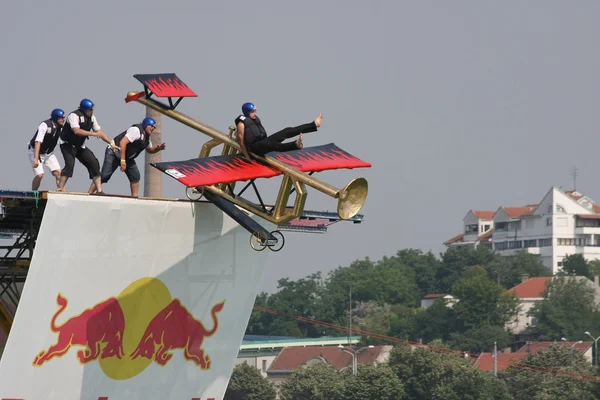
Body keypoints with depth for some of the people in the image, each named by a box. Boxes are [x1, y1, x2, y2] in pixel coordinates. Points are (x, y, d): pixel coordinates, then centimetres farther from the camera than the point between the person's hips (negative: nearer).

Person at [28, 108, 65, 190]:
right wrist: (36, 158, -45)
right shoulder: (45, 125, -29)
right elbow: (38, 142, -37)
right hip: (36, 152, -6)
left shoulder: (60, 127, -8)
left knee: (58, 173, -7)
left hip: (49, 153, 6)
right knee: (39, 175, -19)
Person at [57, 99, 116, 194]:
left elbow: (99, 131, 5)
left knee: (94, 163, -1)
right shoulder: (74, 116, -23)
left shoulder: (91, 117, 1)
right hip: (67, 144, -7)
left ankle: (99, 190, 2)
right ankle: (60, 189, -22)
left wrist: (111, 143, -2)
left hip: (80, 146, 7)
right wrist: (93, 134, -37)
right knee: (70, 164, -26)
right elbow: (76, 131, -37)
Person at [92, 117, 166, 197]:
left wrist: (158, 148, 0)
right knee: (104, 176, -17)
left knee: (135, 176, -3)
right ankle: (89, 195, -16)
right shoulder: (136, 130, -23)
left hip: (127, 157, 9)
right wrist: (122, 160, -35)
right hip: (113, 153, -9)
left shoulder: (146, 137, 7)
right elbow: (122, 142, -32)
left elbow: (150, 150, 24)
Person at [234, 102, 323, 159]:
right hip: (255, 147, -9)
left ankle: (314, 125, -7)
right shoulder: (242, 123, -11)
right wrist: (248, 158, -13)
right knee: (272, 144, -39)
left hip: (264, 141, 9)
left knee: (286, 132, -2)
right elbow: (241, 142, -12)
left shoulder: (255, 119, 14)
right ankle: (295, 145, -67)